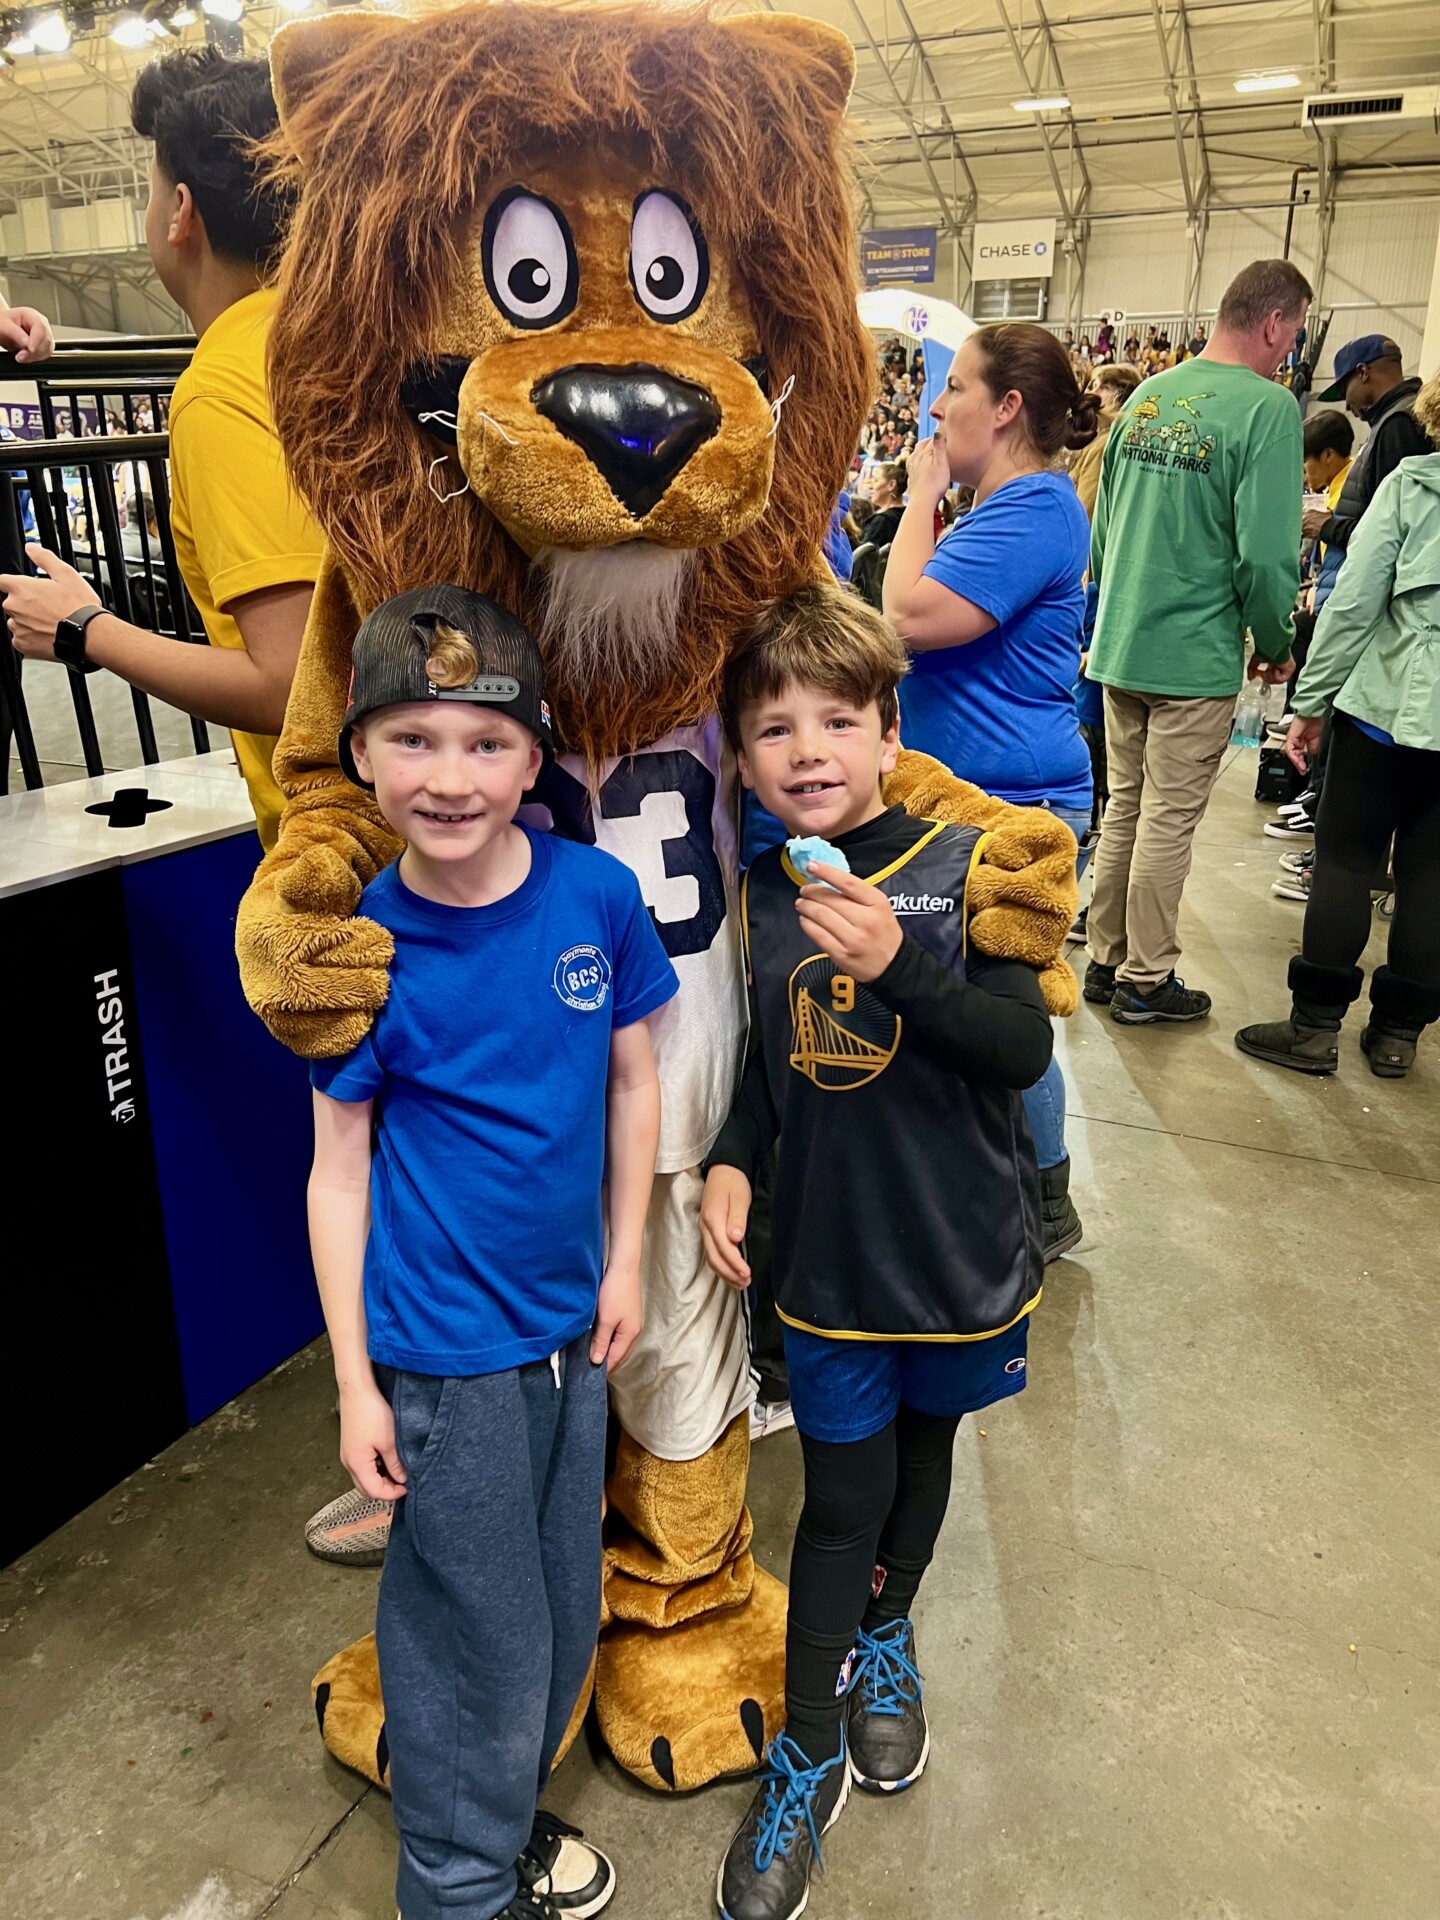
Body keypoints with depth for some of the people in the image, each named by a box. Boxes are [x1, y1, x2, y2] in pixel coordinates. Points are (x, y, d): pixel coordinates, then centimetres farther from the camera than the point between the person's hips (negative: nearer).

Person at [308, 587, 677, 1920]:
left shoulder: (598, 894, -10)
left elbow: (632, 1081, 2)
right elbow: (340, 1166, -9)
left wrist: (624, 1262, 2)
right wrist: (355, 1381, -7)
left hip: (570, 1328, 4)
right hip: (444, 1352, -4)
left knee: (564, 1612, 22)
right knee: (485, 1642, 12)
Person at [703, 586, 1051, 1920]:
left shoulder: (959, 868, -15)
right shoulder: (764, 892, -5)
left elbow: (1023, 1048, -23)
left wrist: (896, 964, -36)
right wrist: (732, 1158, -7)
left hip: (959, 1253, 0)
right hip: (827, 1255, 1)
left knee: (921, 1455, 22)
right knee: (842, 1499, 9)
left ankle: (883, 1634, 51)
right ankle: (808, 1755, 30)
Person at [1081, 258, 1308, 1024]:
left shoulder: (1147, 396, 9)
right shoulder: (1267, 406, -12)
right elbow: (1266, 553, -17)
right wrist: (1276, 647, -2)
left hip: (1119, 645, 7)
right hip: (1195, 655, -6)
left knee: (1124, 808, 15)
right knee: (1168, 820, 3)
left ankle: (1106, 960, 25)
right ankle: (1145, 980, 15)